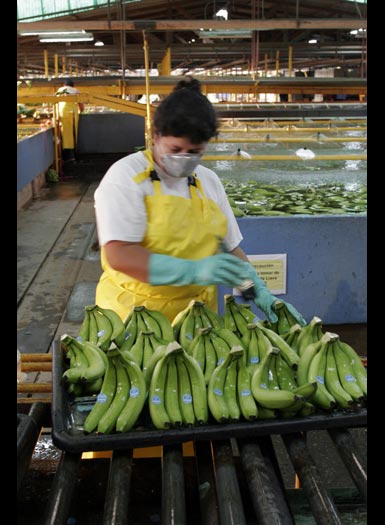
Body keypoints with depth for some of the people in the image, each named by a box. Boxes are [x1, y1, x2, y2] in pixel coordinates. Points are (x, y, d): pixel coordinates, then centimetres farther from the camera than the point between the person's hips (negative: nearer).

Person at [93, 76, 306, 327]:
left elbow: (231, 248, 10)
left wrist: (259, 291, -6)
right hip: (134, 314, -4)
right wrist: (194, 270, -29)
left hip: (197, 315, 5)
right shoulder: (126, 176, -11)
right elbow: (118, 255, -22)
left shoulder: (209, 181, 6)